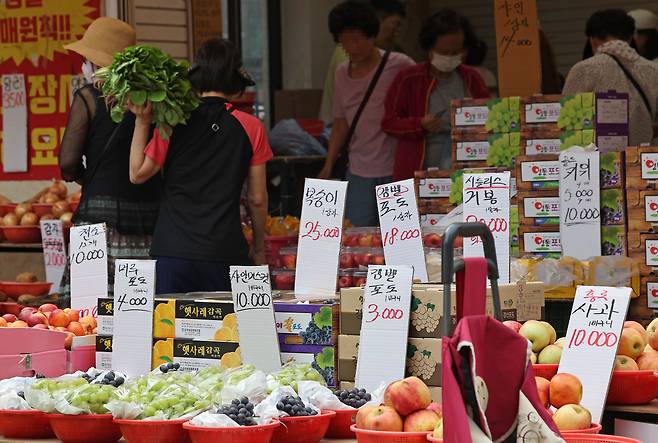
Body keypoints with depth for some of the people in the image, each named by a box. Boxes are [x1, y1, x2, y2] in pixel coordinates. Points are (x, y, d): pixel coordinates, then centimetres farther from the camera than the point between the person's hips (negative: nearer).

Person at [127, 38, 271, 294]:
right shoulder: (250, 128, 1)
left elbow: (138, 174, 4)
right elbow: (257, 198, 5)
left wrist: (142, 121, 5)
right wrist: (259, 247, 18)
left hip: (173, 250, 0)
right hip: (225, 253, 0)